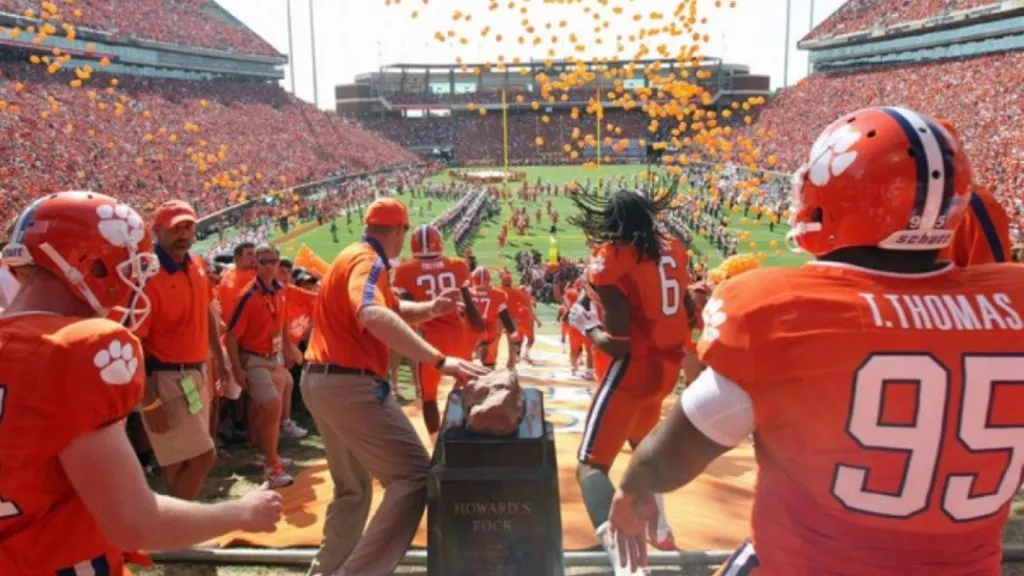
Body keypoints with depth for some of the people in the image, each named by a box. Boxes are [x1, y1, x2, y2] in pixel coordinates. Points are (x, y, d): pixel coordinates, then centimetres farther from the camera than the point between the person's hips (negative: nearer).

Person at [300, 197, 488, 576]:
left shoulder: (354, 257, 18)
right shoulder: (368, 260, -14)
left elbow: (394, 310, 20)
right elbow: (374, 316, -34)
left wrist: (430, 309, -1)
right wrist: (439, 360, -40)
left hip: (321, 380, 11)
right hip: (350, 385, -11)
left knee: (352, 488, 22)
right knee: (415, 474, -9)